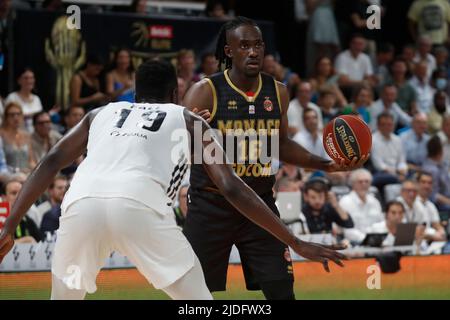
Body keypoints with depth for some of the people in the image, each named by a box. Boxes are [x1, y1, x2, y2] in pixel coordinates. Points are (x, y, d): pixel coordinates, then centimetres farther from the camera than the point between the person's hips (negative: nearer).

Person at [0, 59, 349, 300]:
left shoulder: (101, 114, 35)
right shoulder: (188, 119, 29)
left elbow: (50, 163, 23)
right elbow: (233, 188, 20)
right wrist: (296, 243, 20)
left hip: (81, 202, 3)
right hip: (140, 205, -3)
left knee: (65, 298, 25)